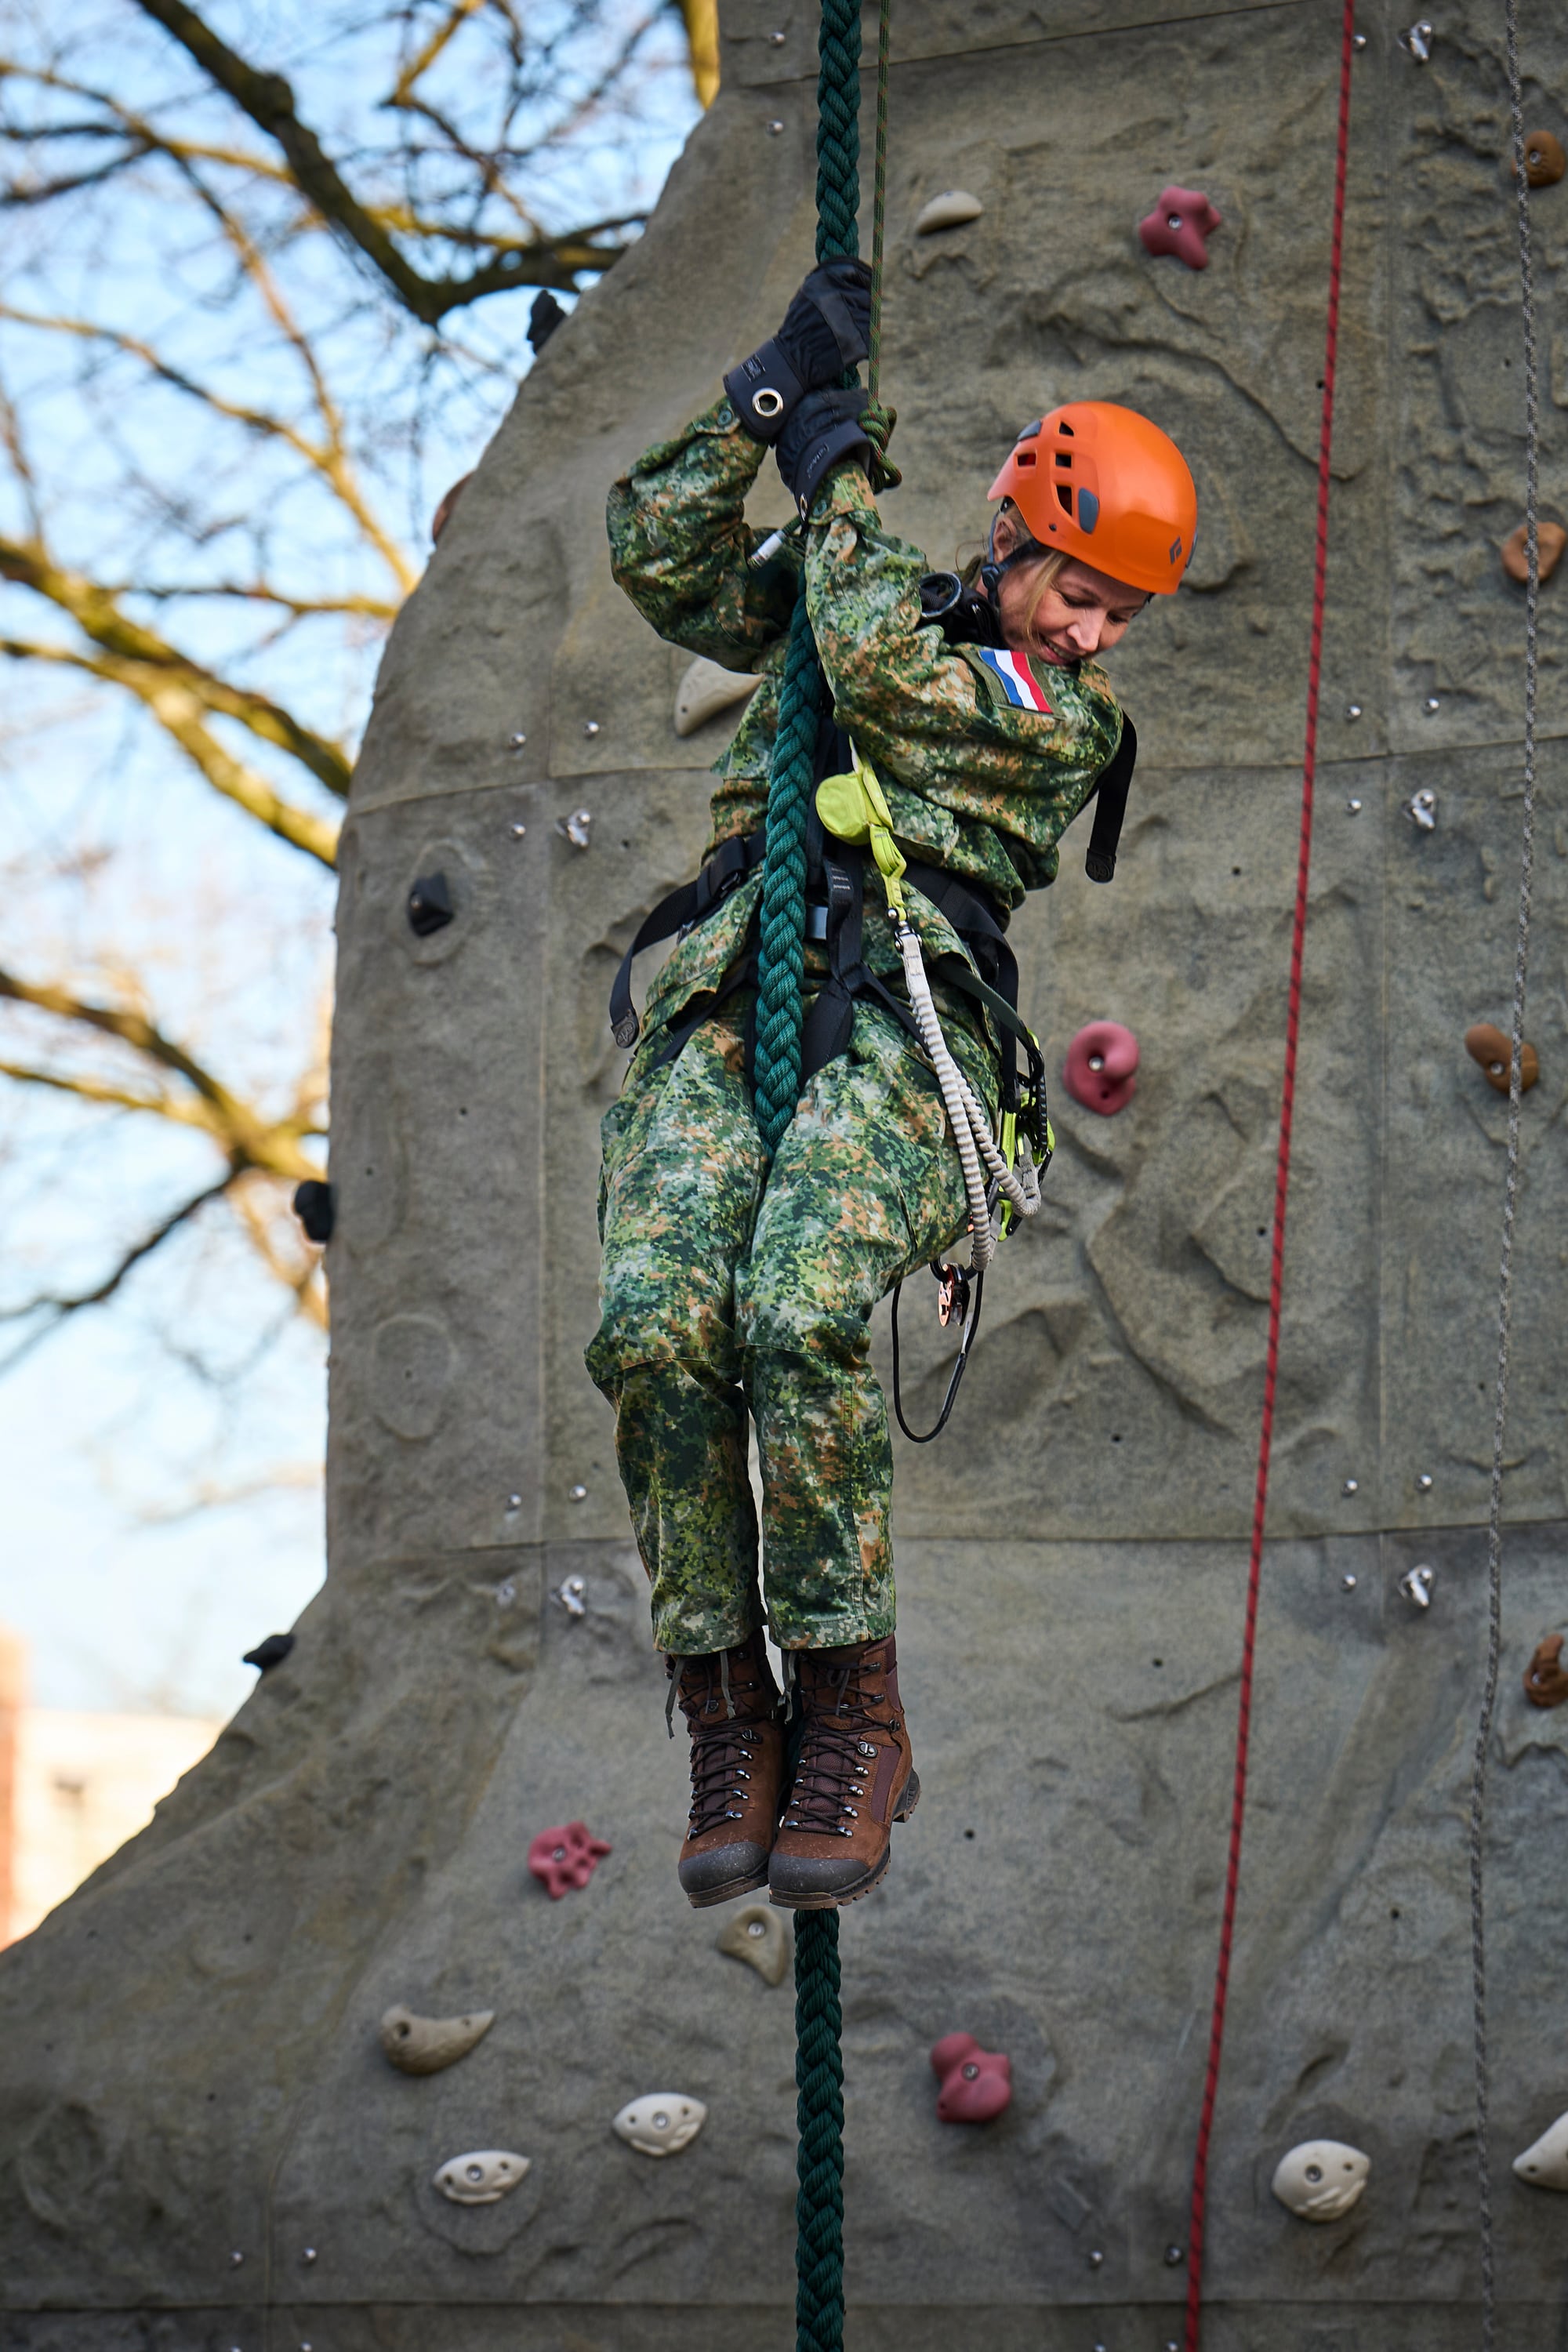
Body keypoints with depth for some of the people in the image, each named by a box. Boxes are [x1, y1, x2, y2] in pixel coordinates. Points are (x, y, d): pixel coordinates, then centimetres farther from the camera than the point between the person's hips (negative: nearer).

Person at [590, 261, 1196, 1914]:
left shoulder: (1069, 714, 10)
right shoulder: (862, 600, 24)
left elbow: (881, 669, -3)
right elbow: (658, 552, 19)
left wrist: (839, 471, 9)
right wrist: (779, 385, 14)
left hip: (900, 1020, -4)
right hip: (724, 998, 4)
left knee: (801, 1316, -32)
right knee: (657, 1324, -23)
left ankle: (851, 1719, -22)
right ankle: (727, 1723, -18)